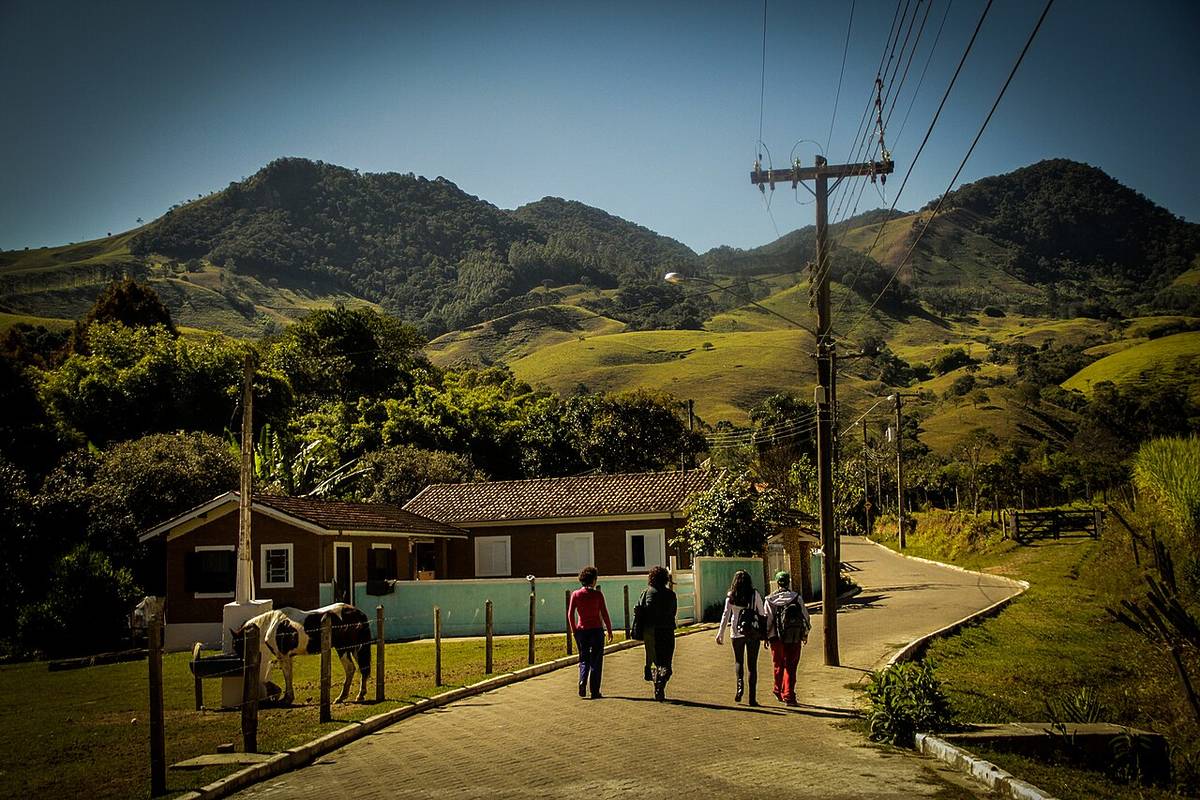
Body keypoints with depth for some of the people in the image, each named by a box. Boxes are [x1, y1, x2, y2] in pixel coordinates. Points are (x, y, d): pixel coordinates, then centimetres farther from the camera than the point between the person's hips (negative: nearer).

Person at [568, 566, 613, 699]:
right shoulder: (598, 594, -6)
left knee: (584, 659, 15)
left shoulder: (575, 594, 1)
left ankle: (582, 681, -11)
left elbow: (570, 614, -1)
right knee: (596, 661, 6)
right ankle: (595, 692, 5)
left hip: (581, 630, 2)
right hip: (596, 629, -2)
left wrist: (574, 630, 10)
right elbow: (604, 614, -6)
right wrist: (610, 631, 2)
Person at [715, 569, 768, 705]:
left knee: (738, 661, 17)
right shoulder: (755, 594, -1)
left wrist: (721, 633, 3)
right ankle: (752, 697, 4)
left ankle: (740, 682, -11)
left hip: (737, 633, 0)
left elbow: (725, 615, -1)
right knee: (752, 664, 6)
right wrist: (765, 632, 10)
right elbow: (762, 613, 0)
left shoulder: (731, 596, 0)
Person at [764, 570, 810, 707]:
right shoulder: (797, 598, -3)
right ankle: (788, 696, -6)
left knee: (778, 665, 17)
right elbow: (805, 617, 2)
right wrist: (805, 634, 14)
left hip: (776, 638, 1)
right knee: (790, 667, 2)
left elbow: (767, 620, -1)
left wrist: (766, 637, 9)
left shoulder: (770, 600, -3)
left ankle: (779, 691, 31)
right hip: (794, 638, -1)